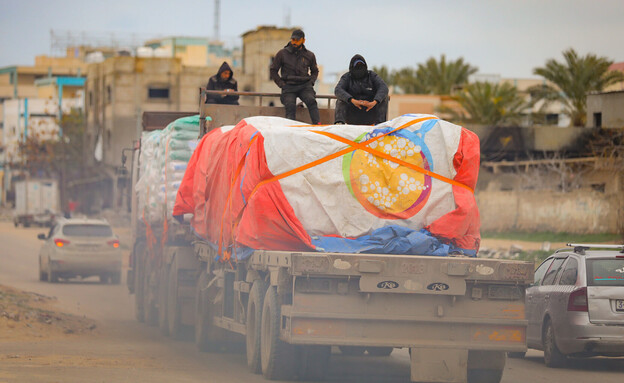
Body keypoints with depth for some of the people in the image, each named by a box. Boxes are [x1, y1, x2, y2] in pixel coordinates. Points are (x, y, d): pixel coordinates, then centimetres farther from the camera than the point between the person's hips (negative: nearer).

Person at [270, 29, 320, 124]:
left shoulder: (309, 55, 13)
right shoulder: (282, 53, 8)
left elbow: (315, 71, 29)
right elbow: (273, 70, 14)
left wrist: (311, 82, 9)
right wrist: (281, 84, 1)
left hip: (305, 85, 1)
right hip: (288, 87, -1)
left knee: (311, 101, -29)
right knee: (290, 106, -28)